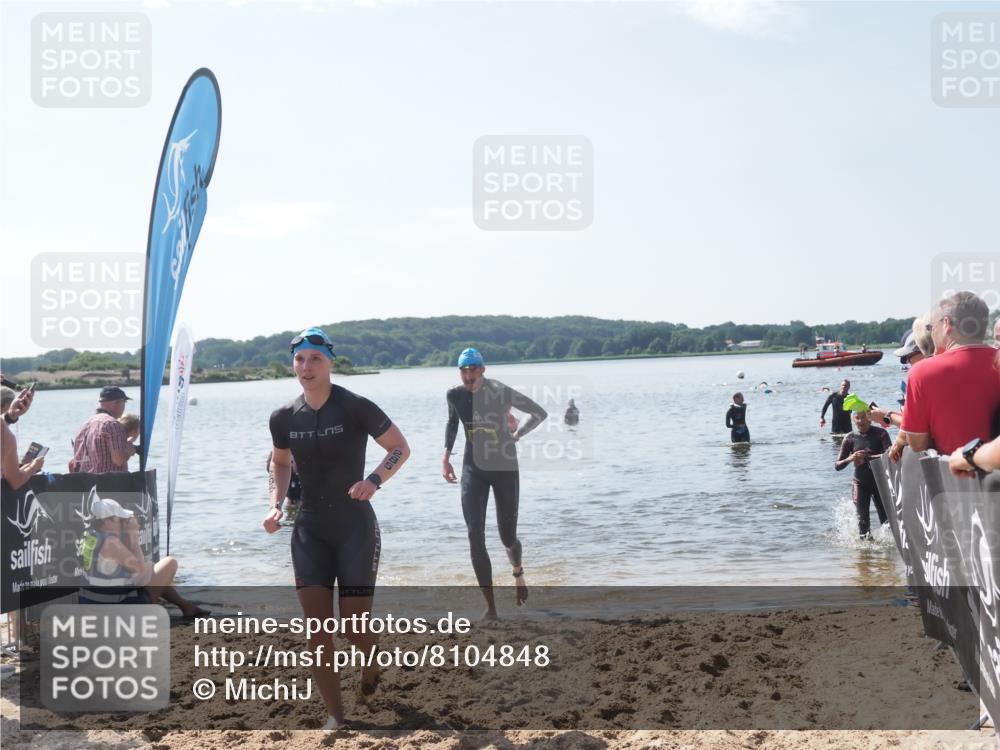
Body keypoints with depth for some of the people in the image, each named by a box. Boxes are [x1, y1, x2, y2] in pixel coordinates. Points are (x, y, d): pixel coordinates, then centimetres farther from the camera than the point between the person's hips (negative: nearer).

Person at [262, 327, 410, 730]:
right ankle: (335, 715, 9)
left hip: (356, 530, -3)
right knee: (317, 629, -3)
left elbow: (400, 448, -3)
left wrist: (373, 480, -21)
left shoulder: (356, 408, -13)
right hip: (309, 531, 3)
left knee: (355, 627, -1)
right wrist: (276, 504, 2)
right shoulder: (284, 418, 0)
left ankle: (372, 671, 34)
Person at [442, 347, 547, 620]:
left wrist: (516, 435, -2)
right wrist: (446, 456, 6)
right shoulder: (455, 395, -4)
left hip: (505, 469, -3)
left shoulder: (500, 392, -15)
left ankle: (518, 572, 46)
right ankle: (490, 607, -3)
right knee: (475, 537, -11)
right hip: (474, 470, 3)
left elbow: (539, 413, -4)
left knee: (507, 537, 7)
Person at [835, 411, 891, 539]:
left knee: (886, 519, 5)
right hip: (860, 484, 1)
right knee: (863, 521, -5)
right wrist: (850, 459, -25)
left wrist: (866, 456, -31)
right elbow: (837, 465, -3)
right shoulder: (850, 438, -3)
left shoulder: (880, 434, -7)